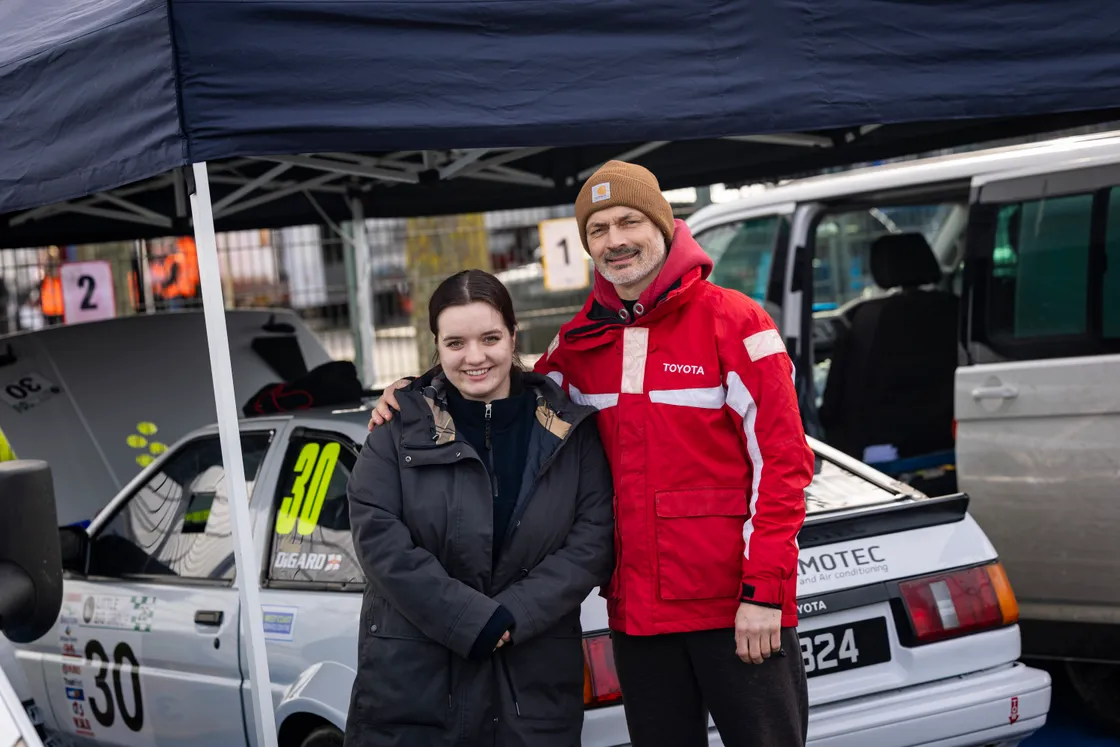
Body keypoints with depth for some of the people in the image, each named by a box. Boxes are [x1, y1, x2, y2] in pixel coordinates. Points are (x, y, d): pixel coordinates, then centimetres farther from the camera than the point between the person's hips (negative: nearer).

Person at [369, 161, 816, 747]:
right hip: (638, 612, 5)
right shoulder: (582, 344, 10)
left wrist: (763, 590, -14)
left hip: (736, 610, -5)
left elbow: (781, 460, -9)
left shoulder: (732, 322, -6)